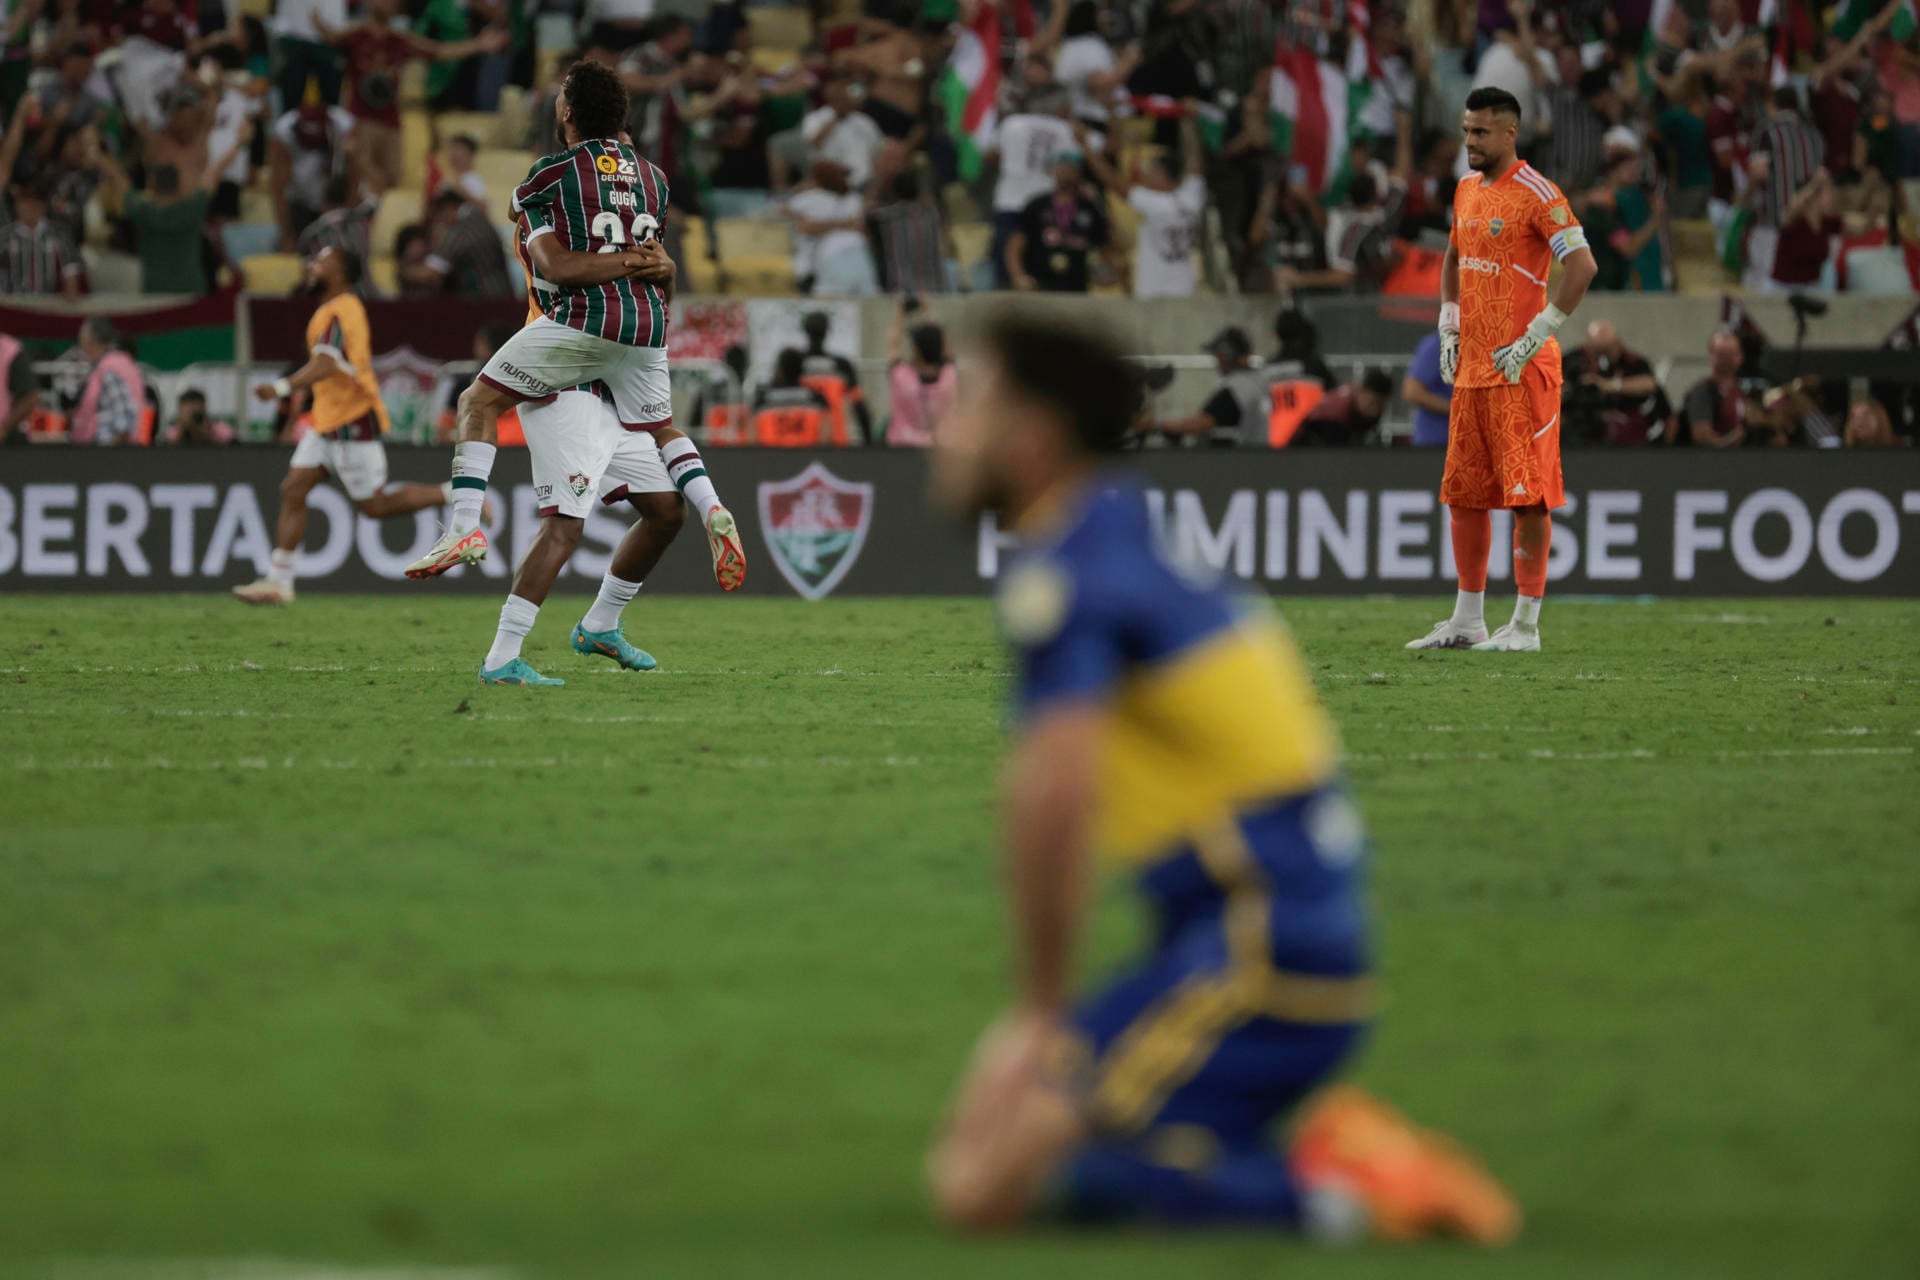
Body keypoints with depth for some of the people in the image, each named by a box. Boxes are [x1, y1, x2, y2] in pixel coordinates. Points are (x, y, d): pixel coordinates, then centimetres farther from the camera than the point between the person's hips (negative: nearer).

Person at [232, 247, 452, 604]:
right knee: (293, 490, 2)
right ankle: (279, 581, 1)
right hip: (329, 420, 10)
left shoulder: (339, 313, -18)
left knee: (374, 505, -4)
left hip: (351, 422, -10)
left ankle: (456, 495, 7)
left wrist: (283, 387, -42)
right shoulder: (348, 308, 14)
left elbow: (326, 364, -31)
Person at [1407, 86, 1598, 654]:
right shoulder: (1466, 191, 14)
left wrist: (1535, 336, -17)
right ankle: (1468, 620, 18)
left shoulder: (1535, 194, -11)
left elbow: (1582, 266, -18)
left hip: (1521, 372, -8)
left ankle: (1526, 625, -3)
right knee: (1464, 494, 10)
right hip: (1471, 369, 8)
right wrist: (1448, 326, 17)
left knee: (1527, 495, -6)